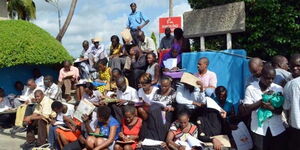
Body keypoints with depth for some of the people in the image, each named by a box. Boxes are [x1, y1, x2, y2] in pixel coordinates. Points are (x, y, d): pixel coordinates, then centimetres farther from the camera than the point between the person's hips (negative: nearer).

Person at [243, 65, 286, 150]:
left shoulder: (278, 88, 0)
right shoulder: (250, 88, -5)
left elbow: (280, 110, -3)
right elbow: (248, 107, -10)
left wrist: (271, 108, -24)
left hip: (277, 129, 2)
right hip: (258, 128, -1)